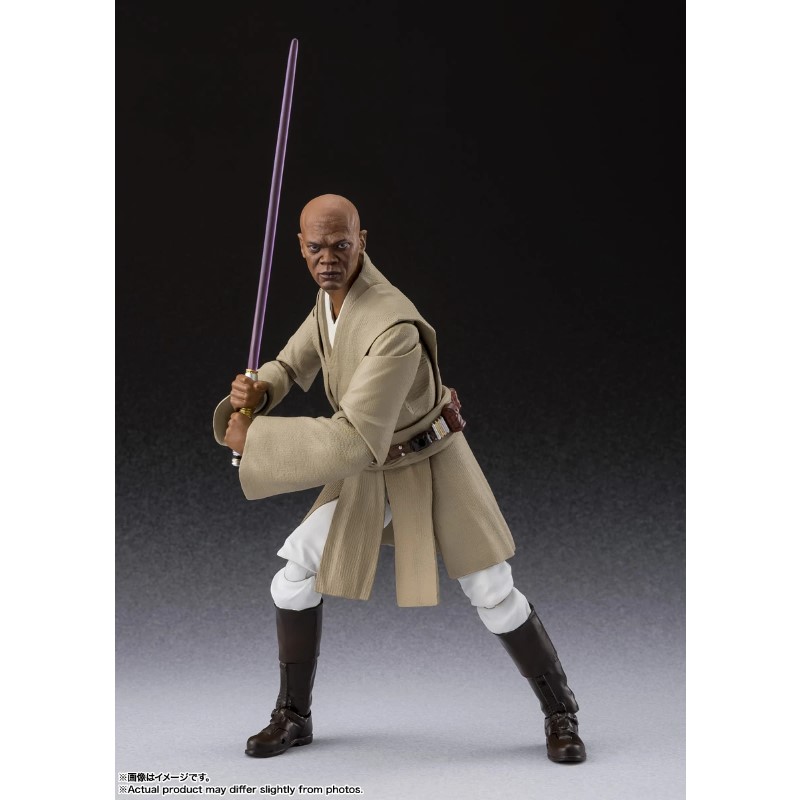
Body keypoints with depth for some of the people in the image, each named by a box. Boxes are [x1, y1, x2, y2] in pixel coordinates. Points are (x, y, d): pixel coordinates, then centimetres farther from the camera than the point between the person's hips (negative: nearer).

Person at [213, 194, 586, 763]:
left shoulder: (394, 327, -37)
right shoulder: (337, 289, -7)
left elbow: (354, 441, -39)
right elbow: (295, 365, 4)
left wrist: (253, 438, -35)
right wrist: (256, 392, -22)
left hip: (434, 465, -7)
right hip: (373, 470, 7)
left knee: (494, 594, -7)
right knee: (295, 579, -2)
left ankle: (560, 713, 15)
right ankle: (294, 716, 15)